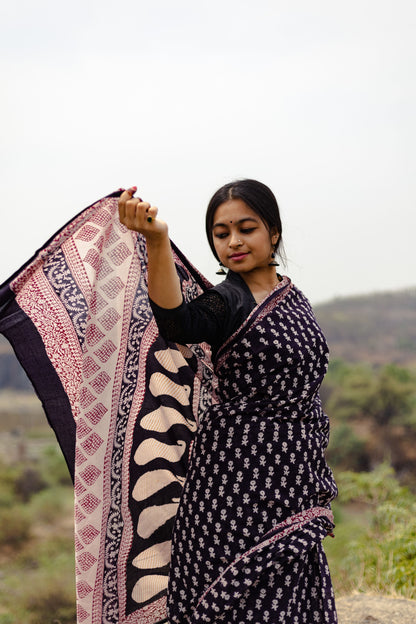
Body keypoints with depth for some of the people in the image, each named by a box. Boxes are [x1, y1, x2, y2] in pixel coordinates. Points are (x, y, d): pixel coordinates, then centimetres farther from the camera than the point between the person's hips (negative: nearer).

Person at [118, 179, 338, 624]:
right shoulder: (227, 301, -11)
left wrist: (316, 479, 23)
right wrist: (157, 241, -51)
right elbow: (176, 324, -35)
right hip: (238, 473, -6)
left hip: (294, 474, 7)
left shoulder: (293, 298, 11)